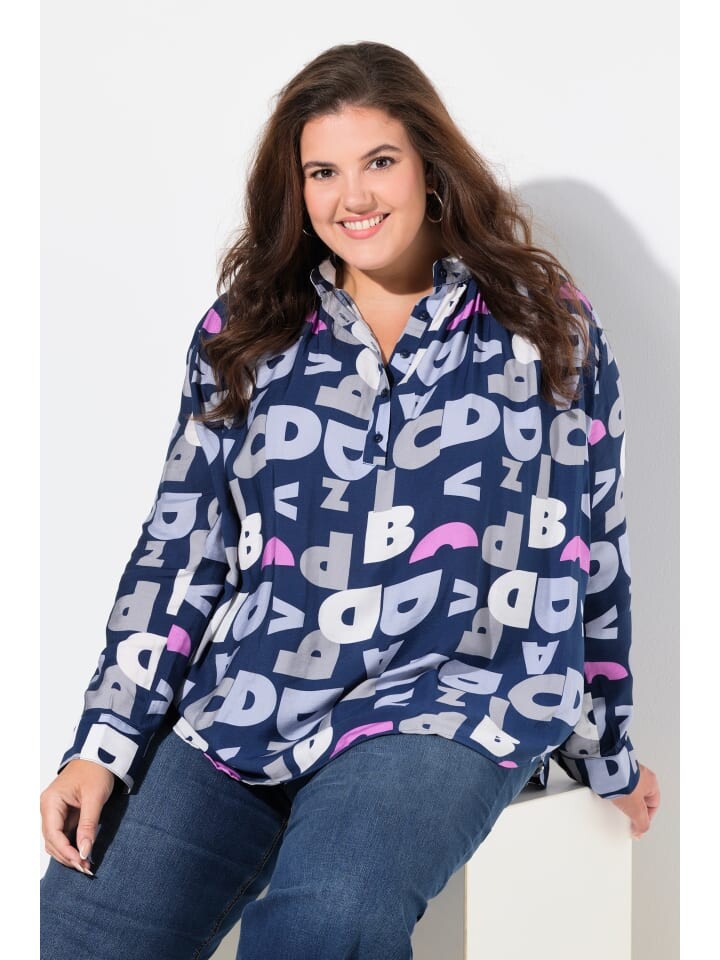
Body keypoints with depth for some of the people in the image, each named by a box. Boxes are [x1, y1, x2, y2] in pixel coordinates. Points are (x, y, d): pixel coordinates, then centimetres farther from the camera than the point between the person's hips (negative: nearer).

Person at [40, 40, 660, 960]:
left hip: (449, 702, -2)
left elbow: (592, 549, 12)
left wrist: (607, 749, 19)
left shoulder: (546, 324, 6)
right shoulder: (242, 333, 11)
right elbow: (178, 550, 8)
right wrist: (102, 746, -1)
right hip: (238, 708, 3)